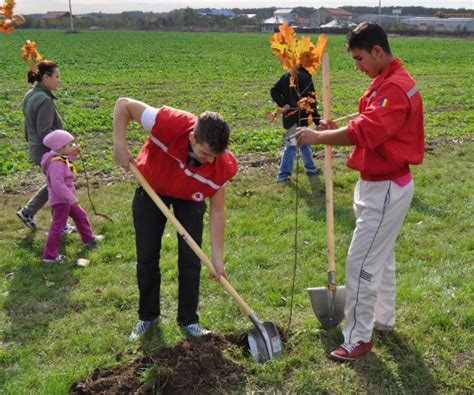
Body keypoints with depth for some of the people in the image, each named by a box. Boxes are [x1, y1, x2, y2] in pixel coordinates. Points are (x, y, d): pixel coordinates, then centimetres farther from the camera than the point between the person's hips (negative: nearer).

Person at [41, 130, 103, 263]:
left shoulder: (62, 159, 5)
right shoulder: (56, 164, -26)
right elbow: (57, 184, -33)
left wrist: (73, 154, 10)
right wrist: (72, 198, -32)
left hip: (66, 199, 10)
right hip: (60, 200, -10)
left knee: (81, 216, 25)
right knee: (57, 227, -3)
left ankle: (88, 238, 45)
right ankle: (49, 255, 5)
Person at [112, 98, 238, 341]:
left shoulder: (222, 165, -33)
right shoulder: (169, 124, -41)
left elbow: (217, 211, -21)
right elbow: (123, 104, -27)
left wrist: (217, 258, -21)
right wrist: (120, 145, -34)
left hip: (190, 198, 0)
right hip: (151, 189, 0)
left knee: (191, 261, -4)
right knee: (147, 258, 5)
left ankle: (188, 321, 16)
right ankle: (147, 317, 25)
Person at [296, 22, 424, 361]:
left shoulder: (395, 88, -22)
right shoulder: (387, 81, 12)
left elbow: (365, 131, -32)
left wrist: (318, 137, -23)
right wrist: (337, 131, -2)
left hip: (386, 189, -11)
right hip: (380, 183, 11)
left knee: (361, 262, -5)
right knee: (381, 256, 21)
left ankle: (359, 338, 7)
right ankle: (383, 317, 38)